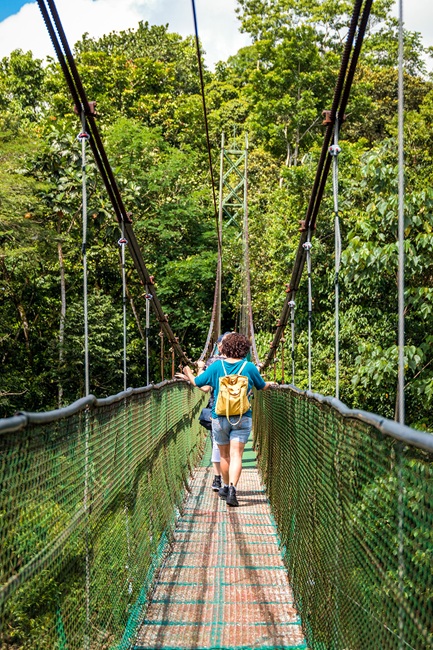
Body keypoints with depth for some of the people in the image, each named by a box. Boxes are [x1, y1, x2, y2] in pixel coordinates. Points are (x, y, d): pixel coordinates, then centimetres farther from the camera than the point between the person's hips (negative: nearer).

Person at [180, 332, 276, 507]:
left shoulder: (216, 366, -3)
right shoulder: (250, 367, -3)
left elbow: (197, 382, 6)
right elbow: (262, 386, 12)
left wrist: (188, 374, 28)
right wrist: (270, 383, 36)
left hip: (219, 417, 1)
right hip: (242, 418, -1)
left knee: (225, 455, 16)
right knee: (236, 455, -6)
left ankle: (226, 487, 32)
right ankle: (232, 488, -23)